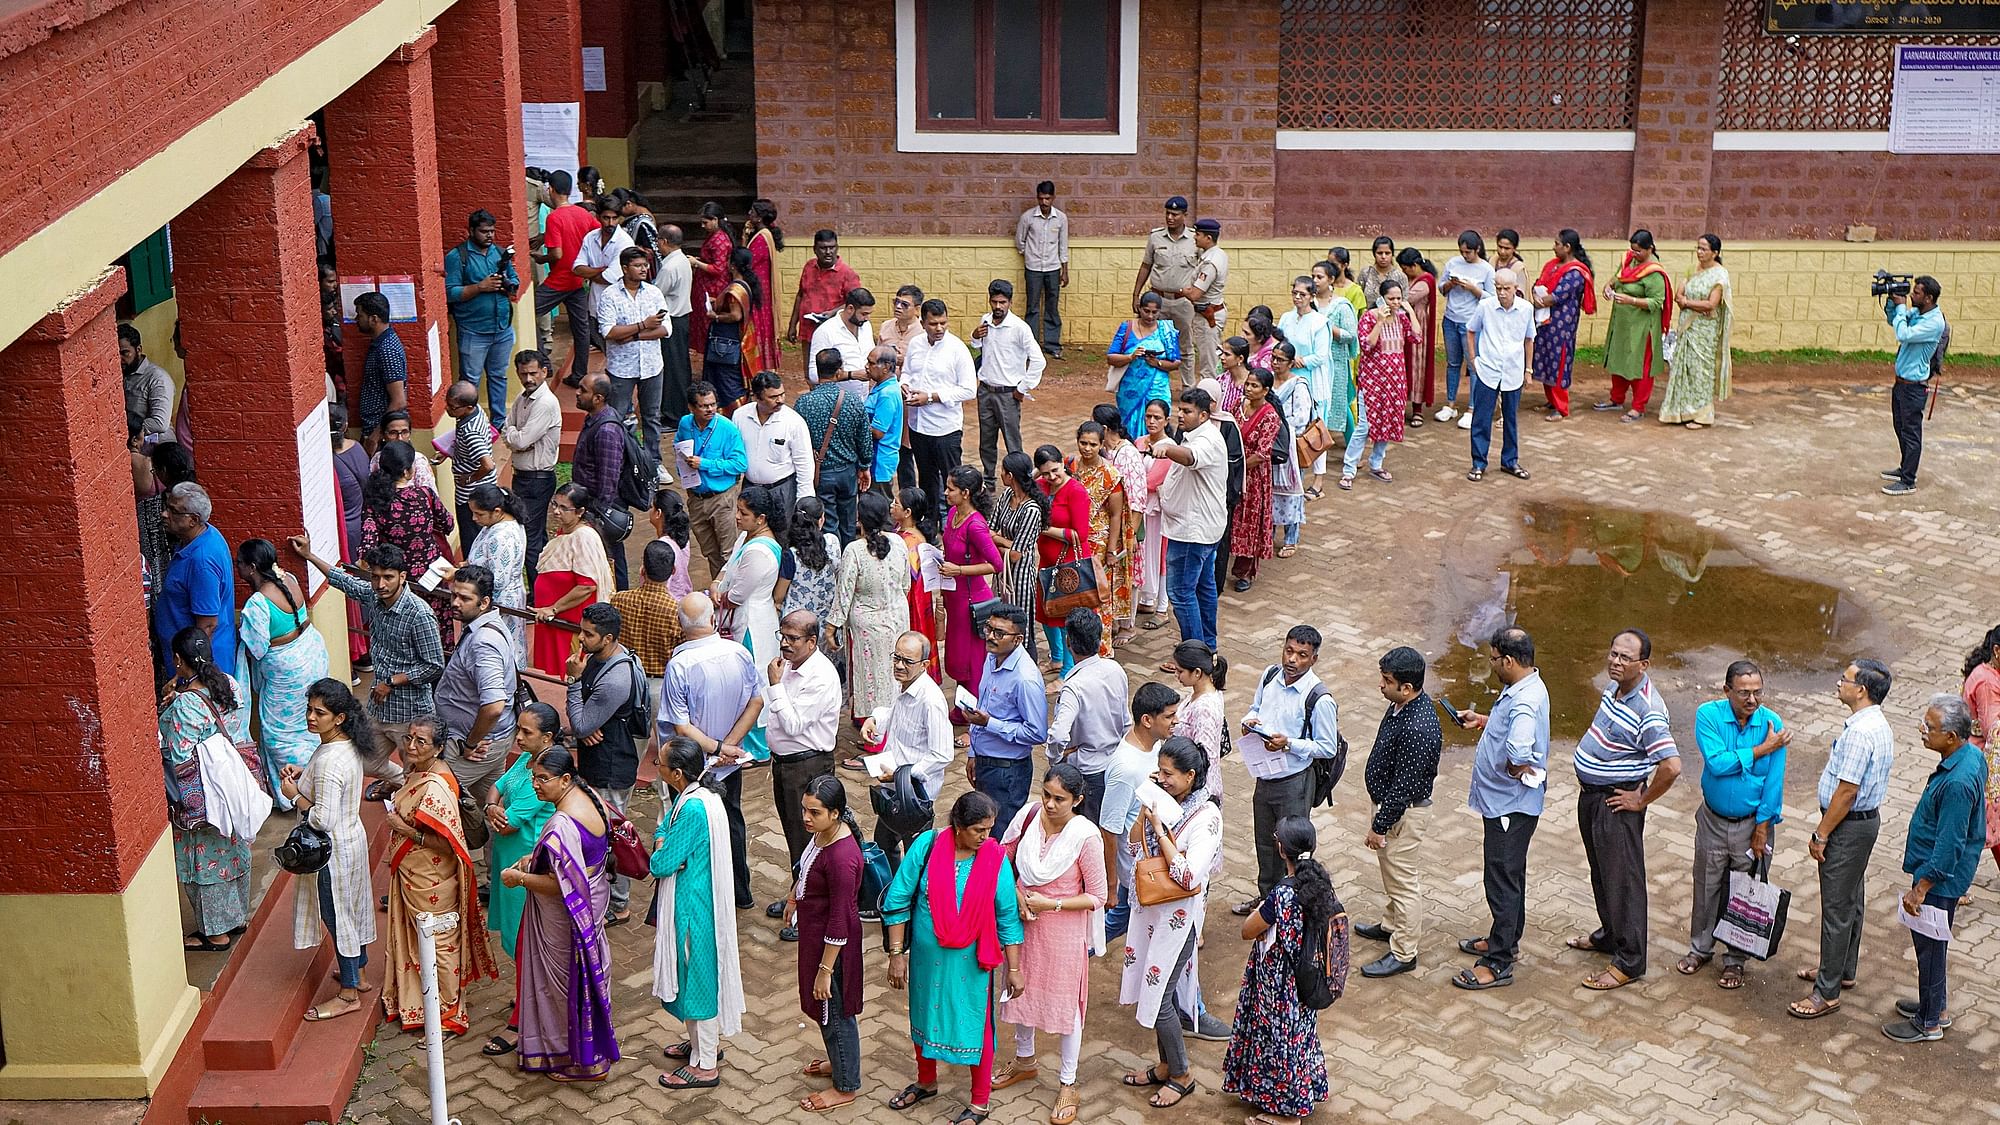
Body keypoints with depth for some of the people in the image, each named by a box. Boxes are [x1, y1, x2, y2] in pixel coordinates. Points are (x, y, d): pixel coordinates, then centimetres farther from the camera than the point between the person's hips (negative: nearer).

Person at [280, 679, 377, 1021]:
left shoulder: (329, 761, -31)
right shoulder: (348, 745, -2)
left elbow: (323, 820, -30)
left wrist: (294, 795, -17)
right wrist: (303, 772, 3)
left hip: (334, 849, -9)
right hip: (352, 838, 9)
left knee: (338, 916, 6)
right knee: (352, 907, 24)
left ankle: (349, 994, 20)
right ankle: (356, 970, 42)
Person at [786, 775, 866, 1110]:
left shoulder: (841, 858, -35)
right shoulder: (822, 832, -9)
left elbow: (840, 922, -28)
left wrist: (825, 970, -22)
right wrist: (793, 898, 29)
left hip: (831, 942, -9)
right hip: (813, 930, 9)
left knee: (834, 1011, 11)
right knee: (822, 1008, 27)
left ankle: (845, 1088, 31)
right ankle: (839, 1061, 50)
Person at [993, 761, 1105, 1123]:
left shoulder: (1085, 835, -24)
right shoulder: (1028, 815, -13)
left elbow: (1097, 896, -15)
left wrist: (1051, 904, -21)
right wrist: (1016, 894, -12)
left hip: (1065, 928, -4)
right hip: (1025, 922, 5)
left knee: (1065, 1002, 9)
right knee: (1023, 991, 22)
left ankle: (1068, 1085, 26)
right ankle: (1025, 1061, 47)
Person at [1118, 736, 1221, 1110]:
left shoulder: (1206, 817, -20)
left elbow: (1188, 877, -26)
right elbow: (1134, 849, 4)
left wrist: (1159, 827, -23)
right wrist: (1145, 810, -8)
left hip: (1178, 916, -7)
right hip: (1149, 909, 7)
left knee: (1158, 996, 0)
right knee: (1151, 991, 16)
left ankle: (1182, 1075, 19)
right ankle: (1167, 1064, 35)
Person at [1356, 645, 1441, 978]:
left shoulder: (1418, 729, -34)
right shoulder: (1404, 704, -3)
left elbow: (1403, 787, -28)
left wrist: (1379, 826, -20)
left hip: (1403, 813, -10)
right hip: (1386, 801, 10)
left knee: (1404, 881, 6)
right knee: (1391, 872, 27)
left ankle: (1403, 953, 19)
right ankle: (1392, 925, 47)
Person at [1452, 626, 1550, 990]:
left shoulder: (1525, 701, -30)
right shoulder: (1523, 688, 3)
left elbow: (1518, 754, -44)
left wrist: (1516, 772, -24)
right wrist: (1482, 721, 14)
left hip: (1511, 804, -10)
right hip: (1504, 801, 11)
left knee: (1503, 880, -1)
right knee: (1509, 875, 23)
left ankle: (1498, 964, 8)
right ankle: (1505, 940, 39)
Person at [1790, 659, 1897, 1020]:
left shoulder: (1859, 732, -26)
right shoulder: (1879, 724, 6)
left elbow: (1846, 791, -26)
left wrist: (1821, 834, -17)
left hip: (1849, 826, -10)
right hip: (1867, 818, 10)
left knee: (1836, 908, -3)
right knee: (1852, 900, 22)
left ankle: (1827, 992, 4)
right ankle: (1843, 970, 37)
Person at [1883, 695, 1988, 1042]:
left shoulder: (1958, 783, -34)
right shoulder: (1972, 754, -3)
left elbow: (1948, 847, -28)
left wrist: (1920, 890, -20)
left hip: (1940, 880, -10)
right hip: (1950, 873, 10)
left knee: (1929, 947, 8)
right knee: (1930, 944, 24)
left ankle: (1929, 1023, 24)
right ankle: (1936, 1005, 41)